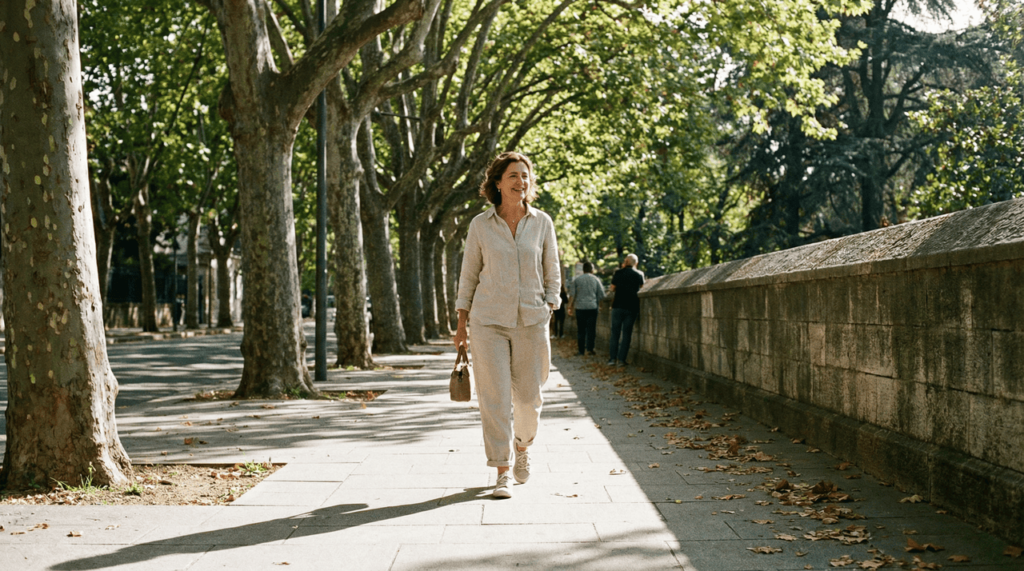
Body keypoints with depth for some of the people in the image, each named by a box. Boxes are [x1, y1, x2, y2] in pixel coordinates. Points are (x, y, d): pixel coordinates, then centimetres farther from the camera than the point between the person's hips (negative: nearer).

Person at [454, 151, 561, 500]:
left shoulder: (542, 223, 3)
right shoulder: (480, 225, 1)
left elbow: (552, 273, 9)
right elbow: (469, 275, 7)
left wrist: (549, 313, 0)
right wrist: (461, 324, 6)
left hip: (531, 321, 1)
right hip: (489, 321, -1)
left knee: (528, 397, 5)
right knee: (494, 397, -6)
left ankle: (522, 447, 36)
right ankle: (503, 473, 2)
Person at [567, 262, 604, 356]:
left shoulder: (577, 279, 4)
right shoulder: (596, 279, 3)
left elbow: (572, 294, 1)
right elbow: (601, 295, 3)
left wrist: (571, 306, 8)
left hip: (580, 308, 1)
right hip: (592, 307, -1)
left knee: (581, 330, 5)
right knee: (591, 329, 3)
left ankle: (581, 350, 5)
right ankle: (589, 347, -6)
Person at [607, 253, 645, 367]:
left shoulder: (619, 272, -3)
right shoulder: (639, 274, 3)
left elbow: (613, 288, 1)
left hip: (618, 306, -1)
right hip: (632, 307, 1)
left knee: (615, 333, 7)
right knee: (627, 334, 4)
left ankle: (612, 358, 4)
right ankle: (621, 359, 0)